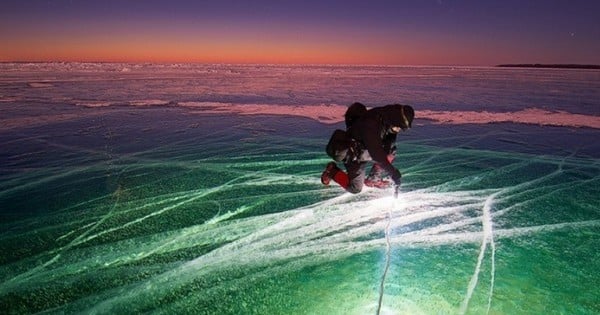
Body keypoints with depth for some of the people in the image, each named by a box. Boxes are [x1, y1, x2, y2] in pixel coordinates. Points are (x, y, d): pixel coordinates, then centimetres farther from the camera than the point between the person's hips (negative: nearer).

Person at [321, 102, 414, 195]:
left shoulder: (386, 117, -16)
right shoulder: (370, 125, -39)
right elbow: (377, 153, -41)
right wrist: (392, 172, -39)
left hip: (366, 151, 8)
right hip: (353, 155, -7)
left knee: (390, 153, -10)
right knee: (355, 188, -5)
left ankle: (373, 179, 7)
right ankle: (331, 171, 16)